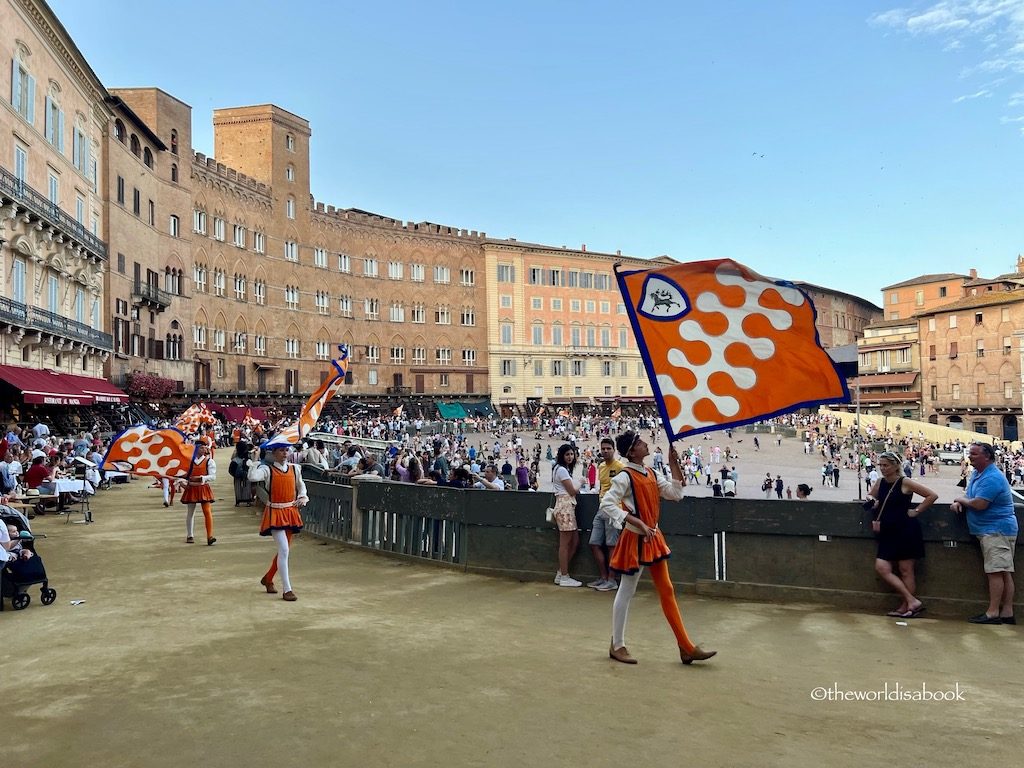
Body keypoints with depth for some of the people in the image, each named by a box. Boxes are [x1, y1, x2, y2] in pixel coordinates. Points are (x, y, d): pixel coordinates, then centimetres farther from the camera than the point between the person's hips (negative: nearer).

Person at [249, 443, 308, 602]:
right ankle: (287, 590, -8)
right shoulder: (267, 469, -9)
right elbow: (252, 477, -30)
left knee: (284, 550, 16)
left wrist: (303, 497, 3)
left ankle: (268, 579, 40)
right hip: (275, 513, -6)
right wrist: (254, 460, -23)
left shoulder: (295, 468, 5)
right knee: (284, 550, -14)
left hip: (291, 512, 6)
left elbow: (301, 485, 21)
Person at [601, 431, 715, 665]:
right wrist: (638, 523, -28)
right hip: (635, 540, -9)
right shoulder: (625, 477, -16)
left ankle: (686, 648, 16)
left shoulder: (652, 474, 8)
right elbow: (606, 505, -24)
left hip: (654, 538, 9)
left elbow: (676, 494, 6)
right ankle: (617, 646, 16)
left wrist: (674, 465, 1)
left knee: (667, 592, 10)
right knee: (626, 593, 3)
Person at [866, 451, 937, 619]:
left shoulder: (905, 482, -8)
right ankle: (912, 601, 3)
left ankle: (904, 607, 10)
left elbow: (932, 495, -8)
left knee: (906, 570, 0)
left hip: (906, 531, -7)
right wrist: (871, 500, 3)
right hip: (888, 533, 7)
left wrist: (916, 511, -8)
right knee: (881, 567, -3)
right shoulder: (880, 482, 9)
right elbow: (870, 496, 26)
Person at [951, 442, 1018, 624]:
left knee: (996, 571, -9)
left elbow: (979, 504, -27)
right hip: (989, 531, 11)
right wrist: (958, 503, -1)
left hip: (997, 530, -11)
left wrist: (962, 500, -7)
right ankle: (1007, 612, 14)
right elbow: (968, 496, 21)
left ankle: (993, 612, -9)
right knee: (1004, 572, 10)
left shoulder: (992, 478, -19)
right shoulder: (977, 473, 14)